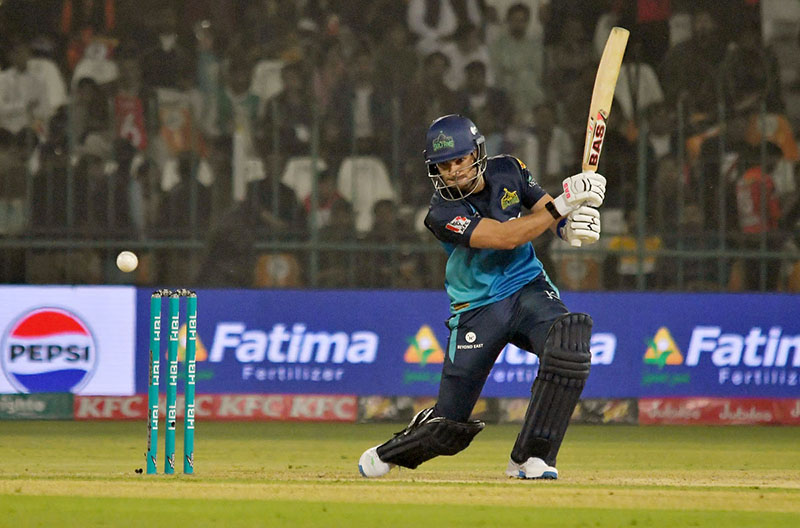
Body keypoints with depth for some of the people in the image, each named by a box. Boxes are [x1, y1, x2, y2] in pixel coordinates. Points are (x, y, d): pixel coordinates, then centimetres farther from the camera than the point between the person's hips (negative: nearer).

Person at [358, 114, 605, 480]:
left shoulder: (508, 171, -3)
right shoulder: (442, 213, -18)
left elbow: (548, 213, 7)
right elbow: (505, 237, -28)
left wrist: (574, 224, -18)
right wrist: (563, 204, -33)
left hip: (528, 289, 3)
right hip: (477, 310, -3)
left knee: (567, 338, -33)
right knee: (449, 423, -1)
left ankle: (531, 458, -23)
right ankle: (387, 454, 35)